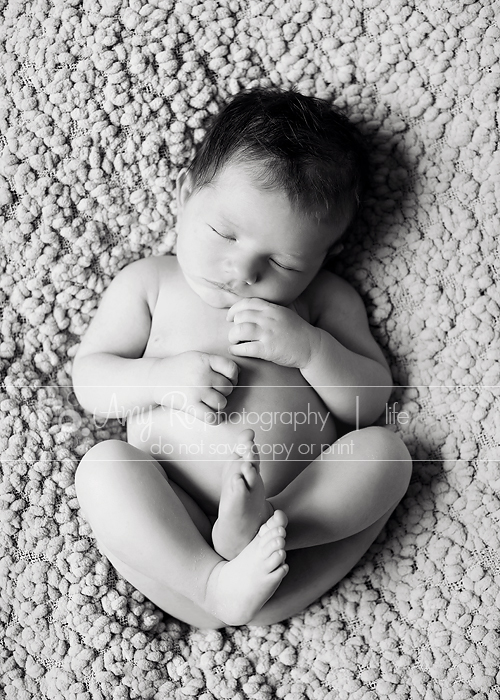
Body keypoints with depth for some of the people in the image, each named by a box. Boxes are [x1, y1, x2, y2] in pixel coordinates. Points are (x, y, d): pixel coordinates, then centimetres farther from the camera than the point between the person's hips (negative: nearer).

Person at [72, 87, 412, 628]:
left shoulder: (325, 298, 13)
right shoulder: (148, 282, 11)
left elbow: (371, 399, 8)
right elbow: (88, 380, 8)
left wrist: (309, 347, -11)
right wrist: (162, 377, -13)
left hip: (306, 500, 2)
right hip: (169, 516, -1)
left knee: (385, 449, -20)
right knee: (103, 465, -26)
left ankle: (262, 527, -36)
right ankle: (216, 584, -34)